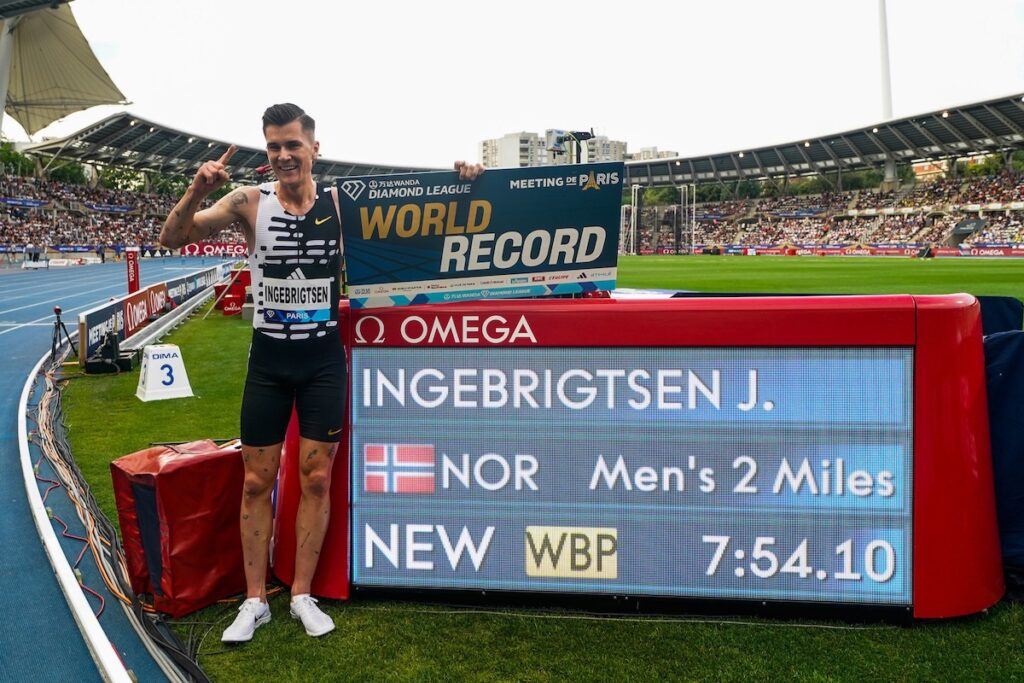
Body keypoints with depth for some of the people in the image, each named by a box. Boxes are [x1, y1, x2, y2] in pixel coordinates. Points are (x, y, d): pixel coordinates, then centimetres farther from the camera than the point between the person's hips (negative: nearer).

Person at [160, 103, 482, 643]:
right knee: (257, 480, 7)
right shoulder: (249, 202, -6)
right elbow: (172, 239, -7)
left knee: (317, 478, 7)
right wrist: (198, 191, -26)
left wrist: (458, 183, -14)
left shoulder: (343, 202, -4)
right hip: (268, 360, 0)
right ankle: (255, 601, 22)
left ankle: (302, 595, 23)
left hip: (324, 359, 0)